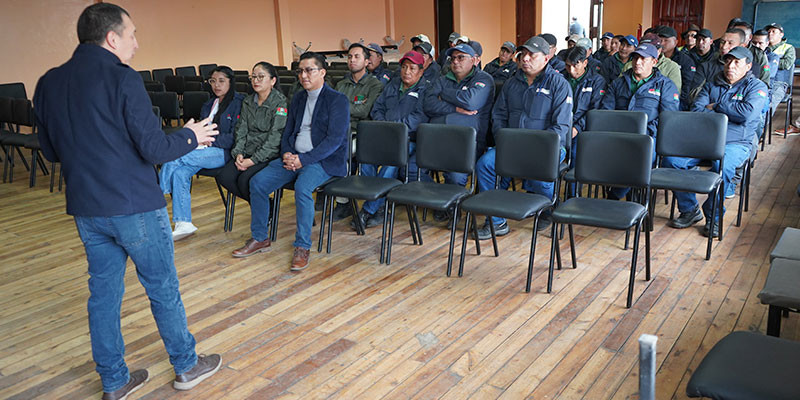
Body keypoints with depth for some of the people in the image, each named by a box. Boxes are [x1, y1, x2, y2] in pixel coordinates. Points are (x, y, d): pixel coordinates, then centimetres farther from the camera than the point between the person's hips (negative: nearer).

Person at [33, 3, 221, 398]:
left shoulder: (48, 84, 5)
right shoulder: (123, 80, -15)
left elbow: (51, 151, 13)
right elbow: (154, 149, -17)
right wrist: (190, 136, 1)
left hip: (85, 210, 6)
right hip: (135, 207, -6)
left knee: (103, 292, 14)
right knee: (162, 288, 9)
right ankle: (186, 366, 25)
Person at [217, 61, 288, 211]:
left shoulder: (280, 102, -8)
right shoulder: (248, 102, 14)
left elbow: (275, 137, -15)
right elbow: (241, 129, 12)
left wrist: (254, 160, -19)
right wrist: (238, 153, -7)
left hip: (269, 155, -7)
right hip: (248, 152, 7)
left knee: (245, 180, -27)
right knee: (224, 177, -15)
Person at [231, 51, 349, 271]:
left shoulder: (338, 100, -7)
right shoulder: (298, 98, 16)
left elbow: (334, 139, -15)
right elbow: (288, 132, 18)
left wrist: (304, 160, -21)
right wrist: (286, 154, -4)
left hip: (324, 160, -7)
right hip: (294, 157, 7)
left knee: (302, 187, -35)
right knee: (257, 182, -9)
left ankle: (302, 247, -20)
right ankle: (260, 238, 6)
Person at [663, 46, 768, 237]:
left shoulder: (756, 87, 9)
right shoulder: (712, 84, 21)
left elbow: (747, 112, -11)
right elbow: (696, 110, 5)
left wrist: (717, 106, -1)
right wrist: (727, 114, -8)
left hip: (735, 143, -4)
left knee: (722, 166, -38)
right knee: (671, 160, -23)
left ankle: (714, 217, -17)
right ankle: (689, 210, -8)